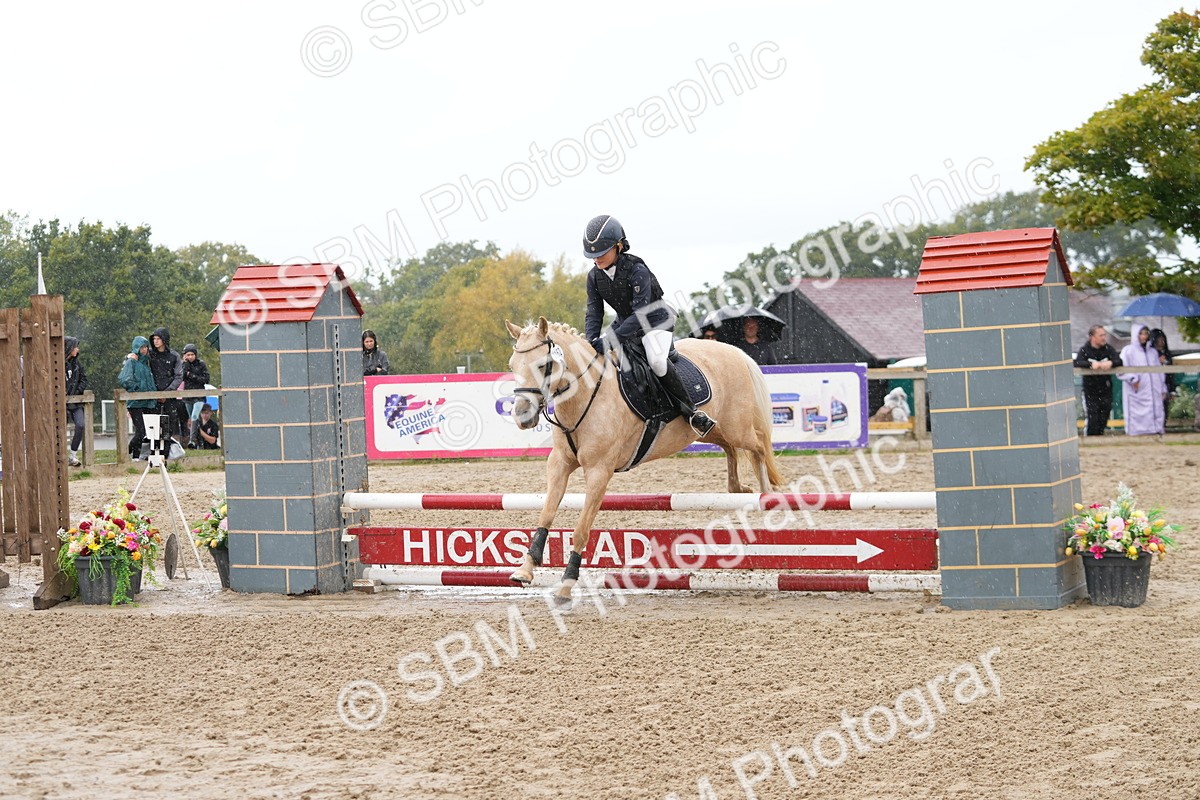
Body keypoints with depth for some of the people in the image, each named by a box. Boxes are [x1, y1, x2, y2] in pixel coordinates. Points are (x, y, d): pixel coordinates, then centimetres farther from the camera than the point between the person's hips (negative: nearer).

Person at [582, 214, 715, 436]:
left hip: (655, 320, -8)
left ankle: (691, 411, -22)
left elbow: (640, 314, -33)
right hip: (625, 322, 8)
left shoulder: (637, 270, -27)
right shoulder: (594, 276, -7)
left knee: (657, 361, -32)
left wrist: (611, 339, -42)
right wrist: (591, 344, -24)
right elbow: (594, 314, -5)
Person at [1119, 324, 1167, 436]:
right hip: (1137, 393, -5)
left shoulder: (1153, 351, 20)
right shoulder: (1128, 350, 4)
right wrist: (1132, 378, -21)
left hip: (1154, 393, 5)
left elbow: (1159, 371, 21)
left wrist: (1163, 388, 15)